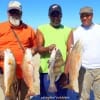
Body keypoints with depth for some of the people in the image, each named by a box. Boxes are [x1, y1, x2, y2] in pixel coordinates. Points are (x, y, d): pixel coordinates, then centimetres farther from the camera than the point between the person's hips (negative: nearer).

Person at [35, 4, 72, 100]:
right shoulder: (41, 29, 4)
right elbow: (39, 48, -7)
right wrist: (48, 48, -29)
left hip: (63, 71, 2)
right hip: (47, 70, -2)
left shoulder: (68, 30, 9)